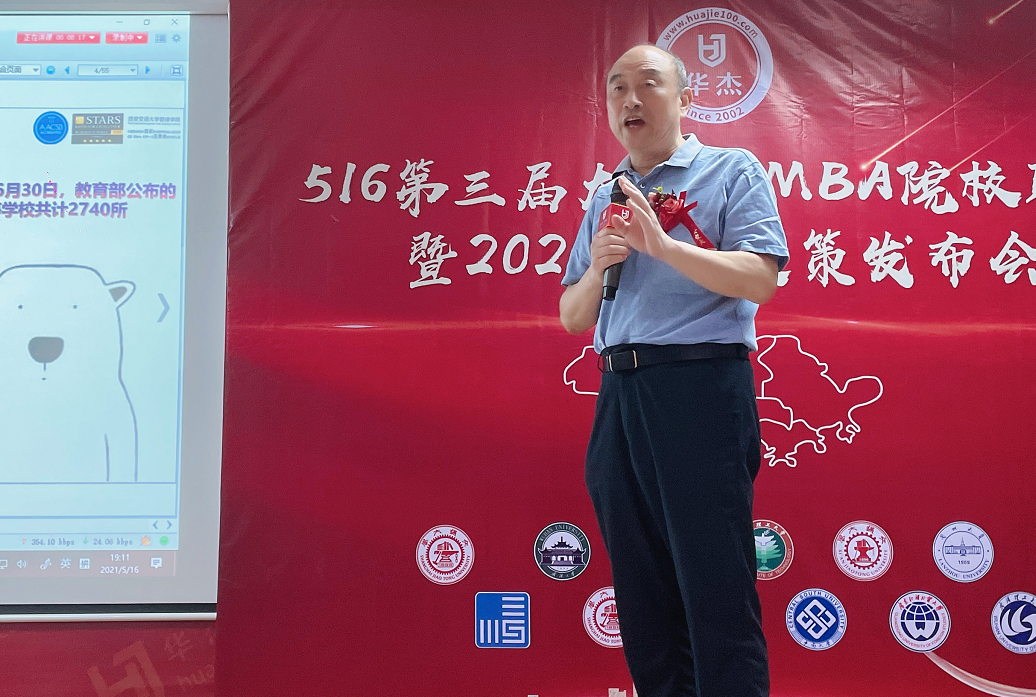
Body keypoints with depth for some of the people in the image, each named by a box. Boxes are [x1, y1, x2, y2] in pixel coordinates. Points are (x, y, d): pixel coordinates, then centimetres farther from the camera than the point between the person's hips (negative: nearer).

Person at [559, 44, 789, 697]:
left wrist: (662, 243, -18)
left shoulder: (733, 171, 4)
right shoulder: (605, 200, 20)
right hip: (619, 394, 6)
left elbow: (761, 278, -11)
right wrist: (597, 266, -1)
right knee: (641, 589, 11)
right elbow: (572, 318, 19)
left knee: (716, 590, -6)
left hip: (702, 389, -6)